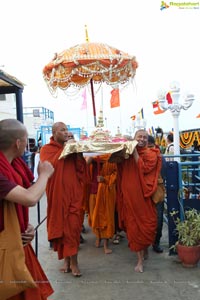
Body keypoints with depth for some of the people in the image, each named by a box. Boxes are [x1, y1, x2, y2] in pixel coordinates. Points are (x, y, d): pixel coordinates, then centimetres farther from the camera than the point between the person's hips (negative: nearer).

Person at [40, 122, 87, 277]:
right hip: (57, 193, -2)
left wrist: (78, 153, -10)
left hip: (73, 193, 2)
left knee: (73, 226, -2)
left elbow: (81, 169, 4)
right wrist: (64, 149, -14)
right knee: (60, 225, 7)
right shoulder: (47, 149, 1)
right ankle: (66, 259, 23)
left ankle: (73, 261, 8)